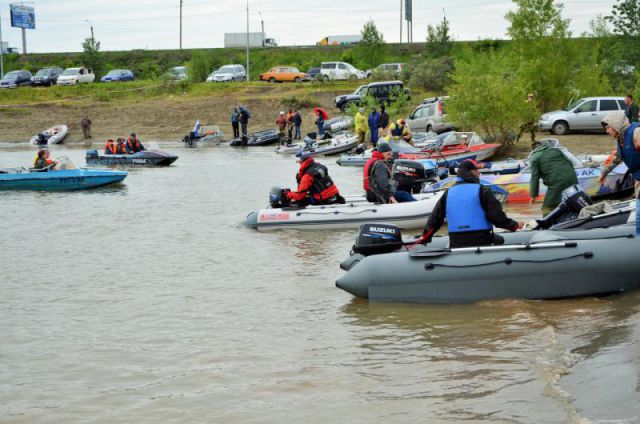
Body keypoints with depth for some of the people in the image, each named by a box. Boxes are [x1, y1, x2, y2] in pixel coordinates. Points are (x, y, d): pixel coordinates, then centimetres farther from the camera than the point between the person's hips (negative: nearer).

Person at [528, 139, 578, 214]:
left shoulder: (534, 158, 7)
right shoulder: (555, 150, 23)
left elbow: (535, 178, 1)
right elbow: (569, 163, 20)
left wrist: (533, 195, 4)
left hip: (556, 182, -6)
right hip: (571, 178, 6)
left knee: (547, 208, 0)